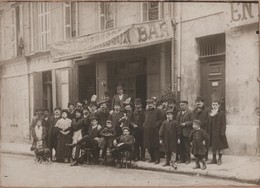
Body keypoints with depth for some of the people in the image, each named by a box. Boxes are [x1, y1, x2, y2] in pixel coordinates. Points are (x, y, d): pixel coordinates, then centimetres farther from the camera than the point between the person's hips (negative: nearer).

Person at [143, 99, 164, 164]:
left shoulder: (157, 111, -2)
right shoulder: (146, 111, 16)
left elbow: (162, 119, -7)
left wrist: (157, 124, -13)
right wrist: (144, 124, 14)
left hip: (154, 130, -6)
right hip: (147, 130, 6)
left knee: (155, 146, -4)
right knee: (149, 146, 8)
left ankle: (157, 159, 2)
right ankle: (152, 158, 20)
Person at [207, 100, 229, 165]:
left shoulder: (221, 113, -6)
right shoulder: (210, 113, 9)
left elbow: (223, 124, -10)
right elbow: (208, 123, 10)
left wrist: (222, 132, -16)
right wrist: (207, 132, 5)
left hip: (218, 132, -5)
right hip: (211, 132, 5)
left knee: (220, 146, 4)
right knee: (213, 146, 11)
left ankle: (220, 159, 15)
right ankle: (214, 159, 21)